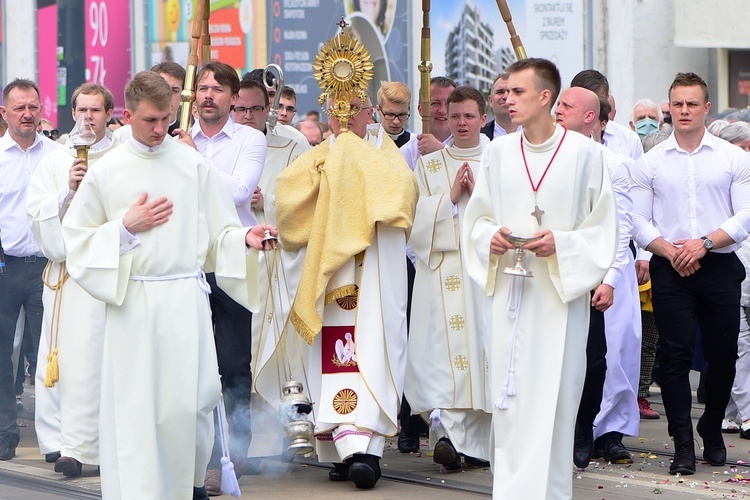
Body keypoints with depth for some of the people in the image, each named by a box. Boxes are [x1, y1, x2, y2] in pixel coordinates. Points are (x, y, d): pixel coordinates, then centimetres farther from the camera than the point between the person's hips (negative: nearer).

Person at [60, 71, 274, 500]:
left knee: (192, 400, -4)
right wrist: (126, 227, -5)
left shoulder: (194, 165, 4)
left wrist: (246, 239, -14)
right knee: (134, 404, -2)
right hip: (131, 303, 0)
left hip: (186, 300, 0)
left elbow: (221, 231, 7)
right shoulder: (105, 173, 4)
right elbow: (78, 238, 8)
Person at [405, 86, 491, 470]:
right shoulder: (428, 165, 13)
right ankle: (446, 430, -23)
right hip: (442, 267, -1)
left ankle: (477, 436, 6)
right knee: (444, 343, -15)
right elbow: (417, 215, 3)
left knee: (483, 345, -2)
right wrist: (450, 196, -7)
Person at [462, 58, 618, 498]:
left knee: (552, 395, -4)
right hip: (510, 291, 4)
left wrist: (560, 243, -15)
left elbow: (603, 227, 0)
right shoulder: (499, 153, 8)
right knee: (508, 393, 3)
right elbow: (477, 218, 15)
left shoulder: (584, 153, -3)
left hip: (560, 291, -3)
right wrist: (491, 238, -6)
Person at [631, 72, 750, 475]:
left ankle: (712, 433, 24)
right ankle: (683, 445, -4)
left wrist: (705, 242, -13)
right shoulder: (650, 162, 8)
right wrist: (670, 251, -11)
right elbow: (639, 220, 5)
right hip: (669, 271, 0)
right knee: (675, 354, -7)